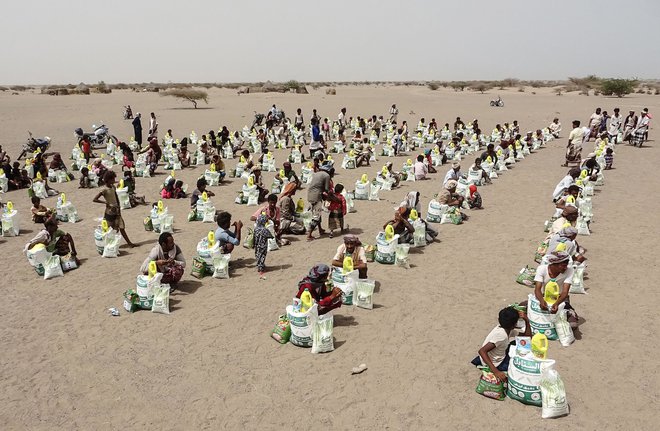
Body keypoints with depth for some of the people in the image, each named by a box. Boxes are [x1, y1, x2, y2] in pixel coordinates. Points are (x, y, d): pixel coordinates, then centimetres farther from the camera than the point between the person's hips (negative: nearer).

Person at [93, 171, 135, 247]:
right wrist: (106, 202, -22)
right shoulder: (104, 190, -16)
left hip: (116, 212, 6)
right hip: (109, 213, -6)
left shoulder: (113, 187, 6)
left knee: (121, 228, 7)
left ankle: (129, 243, 10)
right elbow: (95, 199, -20)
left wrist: (119, 208, 7)